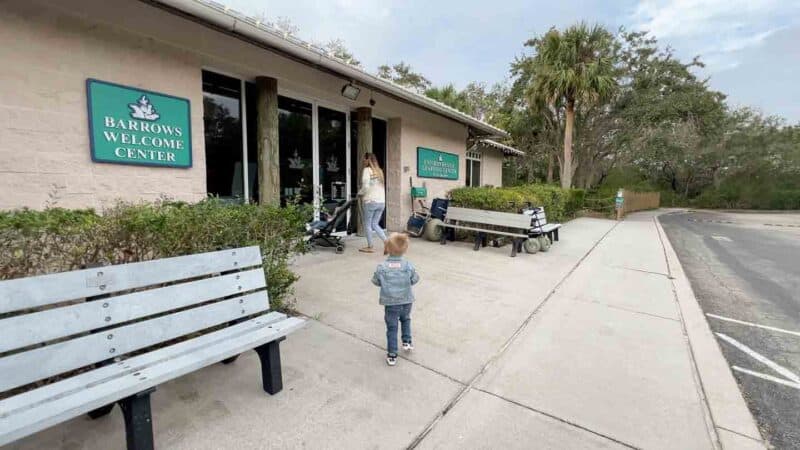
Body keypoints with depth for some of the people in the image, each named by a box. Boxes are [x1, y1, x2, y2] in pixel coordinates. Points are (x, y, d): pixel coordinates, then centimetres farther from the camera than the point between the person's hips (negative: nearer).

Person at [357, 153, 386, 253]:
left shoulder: (367, 170, -5)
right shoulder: (379, 171, 16)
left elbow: (366, 186, -16)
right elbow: (380, 186, 14)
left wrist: (360, 193, 2)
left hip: (371, 201, -6)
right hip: (382, 201, 7)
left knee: (367, 224, 8)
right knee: (375, 224, 15)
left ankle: (370, 247, 14)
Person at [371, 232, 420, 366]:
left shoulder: (381, 267, -17)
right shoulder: (408, 265, -13)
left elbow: (376, 281, -4)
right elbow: (415, 280, -2)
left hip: (390, 303, -2)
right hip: (406, 301, 2)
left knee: (392, 328, 11)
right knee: (405, 320, 30)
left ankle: (392, 355, 17)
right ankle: (407, 342, 36)